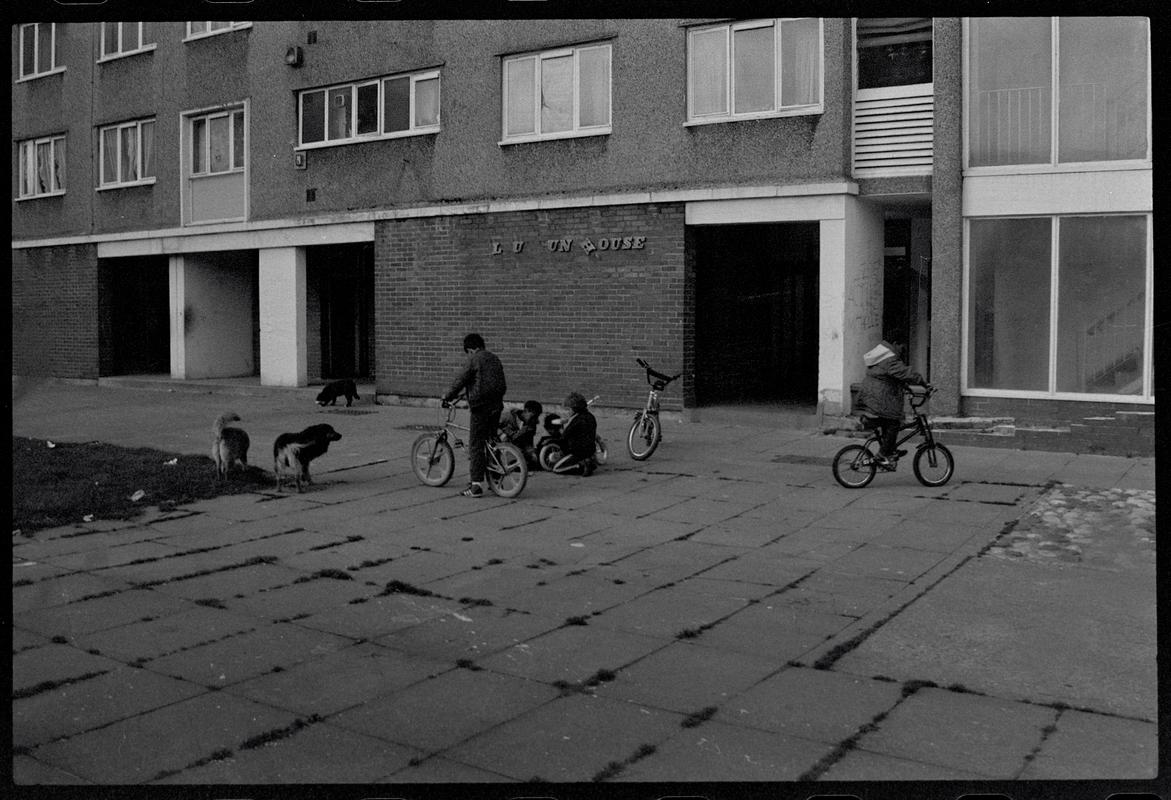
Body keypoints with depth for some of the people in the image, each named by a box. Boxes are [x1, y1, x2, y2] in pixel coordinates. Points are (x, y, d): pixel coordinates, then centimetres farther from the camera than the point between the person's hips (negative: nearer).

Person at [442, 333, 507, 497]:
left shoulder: (474, 360, -8)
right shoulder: (494, 359, 15)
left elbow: (460, 380, -8)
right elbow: (502, 385, 19)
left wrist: (447, 396, 6)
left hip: (480, 406, -7)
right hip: (496, 406, 8)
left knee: (475, 446, -4)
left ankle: (476, 485, -8)